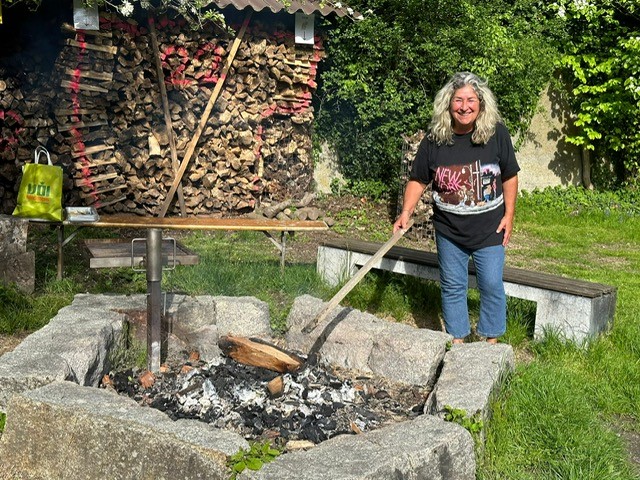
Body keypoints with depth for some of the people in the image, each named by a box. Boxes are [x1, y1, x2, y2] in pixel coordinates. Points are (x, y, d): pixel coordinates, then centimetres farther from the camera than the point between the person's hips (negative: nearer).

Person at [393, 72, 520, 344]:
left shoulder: (497, 134, -8)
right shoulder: (434, 140, -7)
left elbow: (510, 176, 1)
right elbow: (418, 180, 1)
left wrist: (509, 215, -4)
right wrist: (406, 212, -10)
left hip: (489, 228, -1)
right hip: (449, 230, 1)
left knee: (491, 285, 3)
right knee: (452, 286, 11)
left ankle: (492, 341, 23)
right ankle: (457, 341, 27)